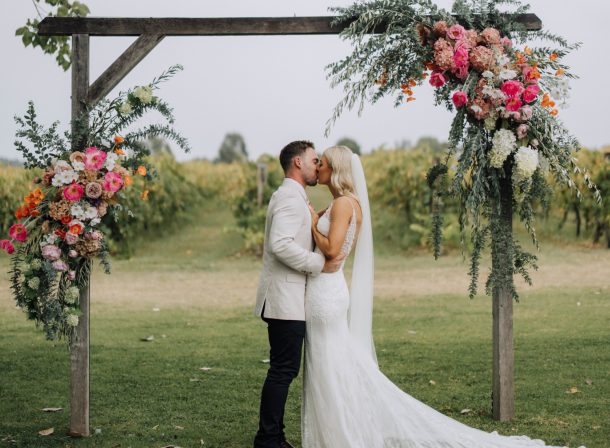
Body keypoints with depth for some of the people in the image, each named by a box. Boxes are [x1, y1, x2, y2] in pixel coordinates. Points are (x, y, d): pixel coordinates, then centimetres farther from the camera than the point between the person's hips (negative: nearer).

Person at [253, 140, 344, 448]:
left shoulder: (291, 197, 20)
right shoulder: (291, 197, -13)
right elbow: (280, 244, -26)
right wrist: (319, 264, -20)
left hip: (287, 299, 10)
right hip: (285, 300, -10)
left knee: (284, 369, 12)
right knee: (283, 370, -8)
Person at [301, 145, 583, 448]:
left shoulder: (343, 204, -14)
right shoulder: (339, 205, 15)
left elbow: (331, 249, -24)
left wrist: (313, 224, -10)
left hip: (327, 295, -10)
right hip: (324, 294, 10)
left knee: (335, 377, -3)